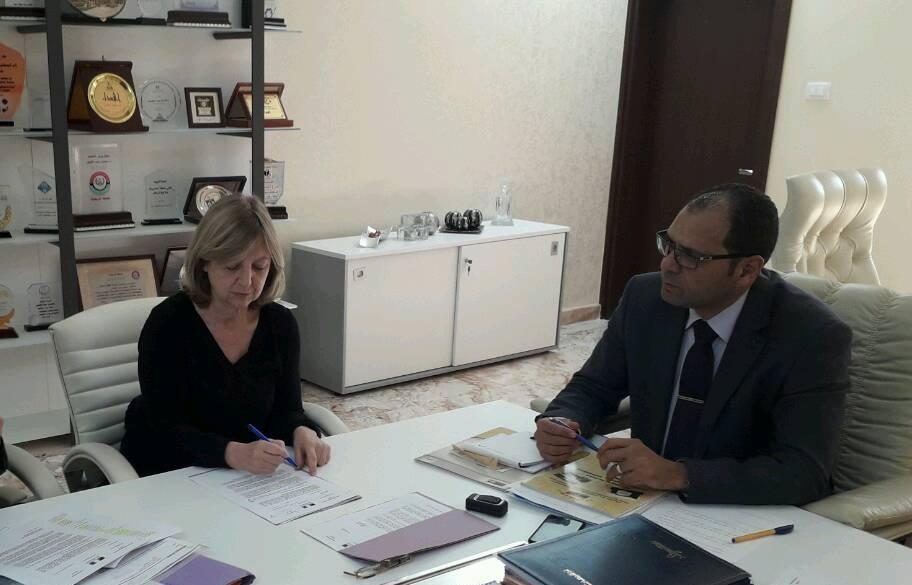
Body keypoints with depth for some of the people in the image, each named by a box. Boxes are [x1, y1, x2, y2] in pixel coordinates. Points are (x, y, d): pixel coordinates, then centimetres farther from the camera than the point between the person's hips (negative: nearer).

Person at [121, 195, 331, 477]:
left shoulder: (280, 324, -5)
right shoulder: (167, 323, -18)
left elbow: (285, 409, -1)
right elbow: (166, 430, -21)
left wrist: (303, 432, -24)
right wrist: (233, 453, -38)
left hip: (248, 478, 2)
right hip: (164, 477, -2)